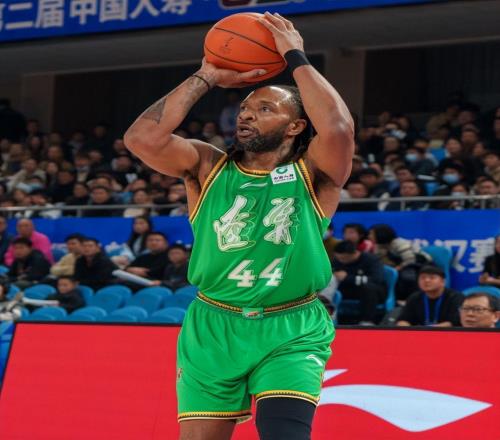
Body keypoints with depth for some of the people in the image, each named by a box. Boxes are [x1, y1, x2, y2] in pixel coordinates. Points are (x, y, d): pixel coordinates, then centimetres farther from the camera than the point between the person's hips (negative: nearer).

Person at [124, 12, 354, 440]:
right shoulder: (208, 166, 5)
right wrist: (206, 79, -4)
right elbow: (142, 137, -11)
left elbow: (338, 128, -22)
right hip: (212, 329, 3)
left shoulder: (312, 173, 0)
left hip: (291, 332, -2)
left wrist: (296, 58, -12)